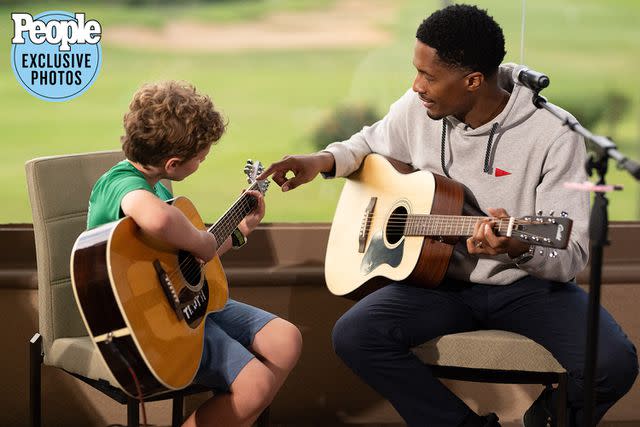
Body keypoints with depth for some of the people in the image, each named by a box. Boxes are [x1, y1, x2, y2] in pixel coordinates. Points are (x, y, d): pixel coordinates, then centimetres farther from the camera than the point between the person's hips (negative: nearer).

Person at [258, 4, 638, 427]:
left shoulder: (553, 135, -18)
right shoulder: (416, 110, -4)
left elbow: (571, 258, -17)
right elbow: (370, 143, 20)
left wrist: (520, 250, -40)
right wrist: (322, 161, -2)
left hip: (527, 285, -3)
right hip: (442, 280, 4)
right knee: (353, 336, -23)